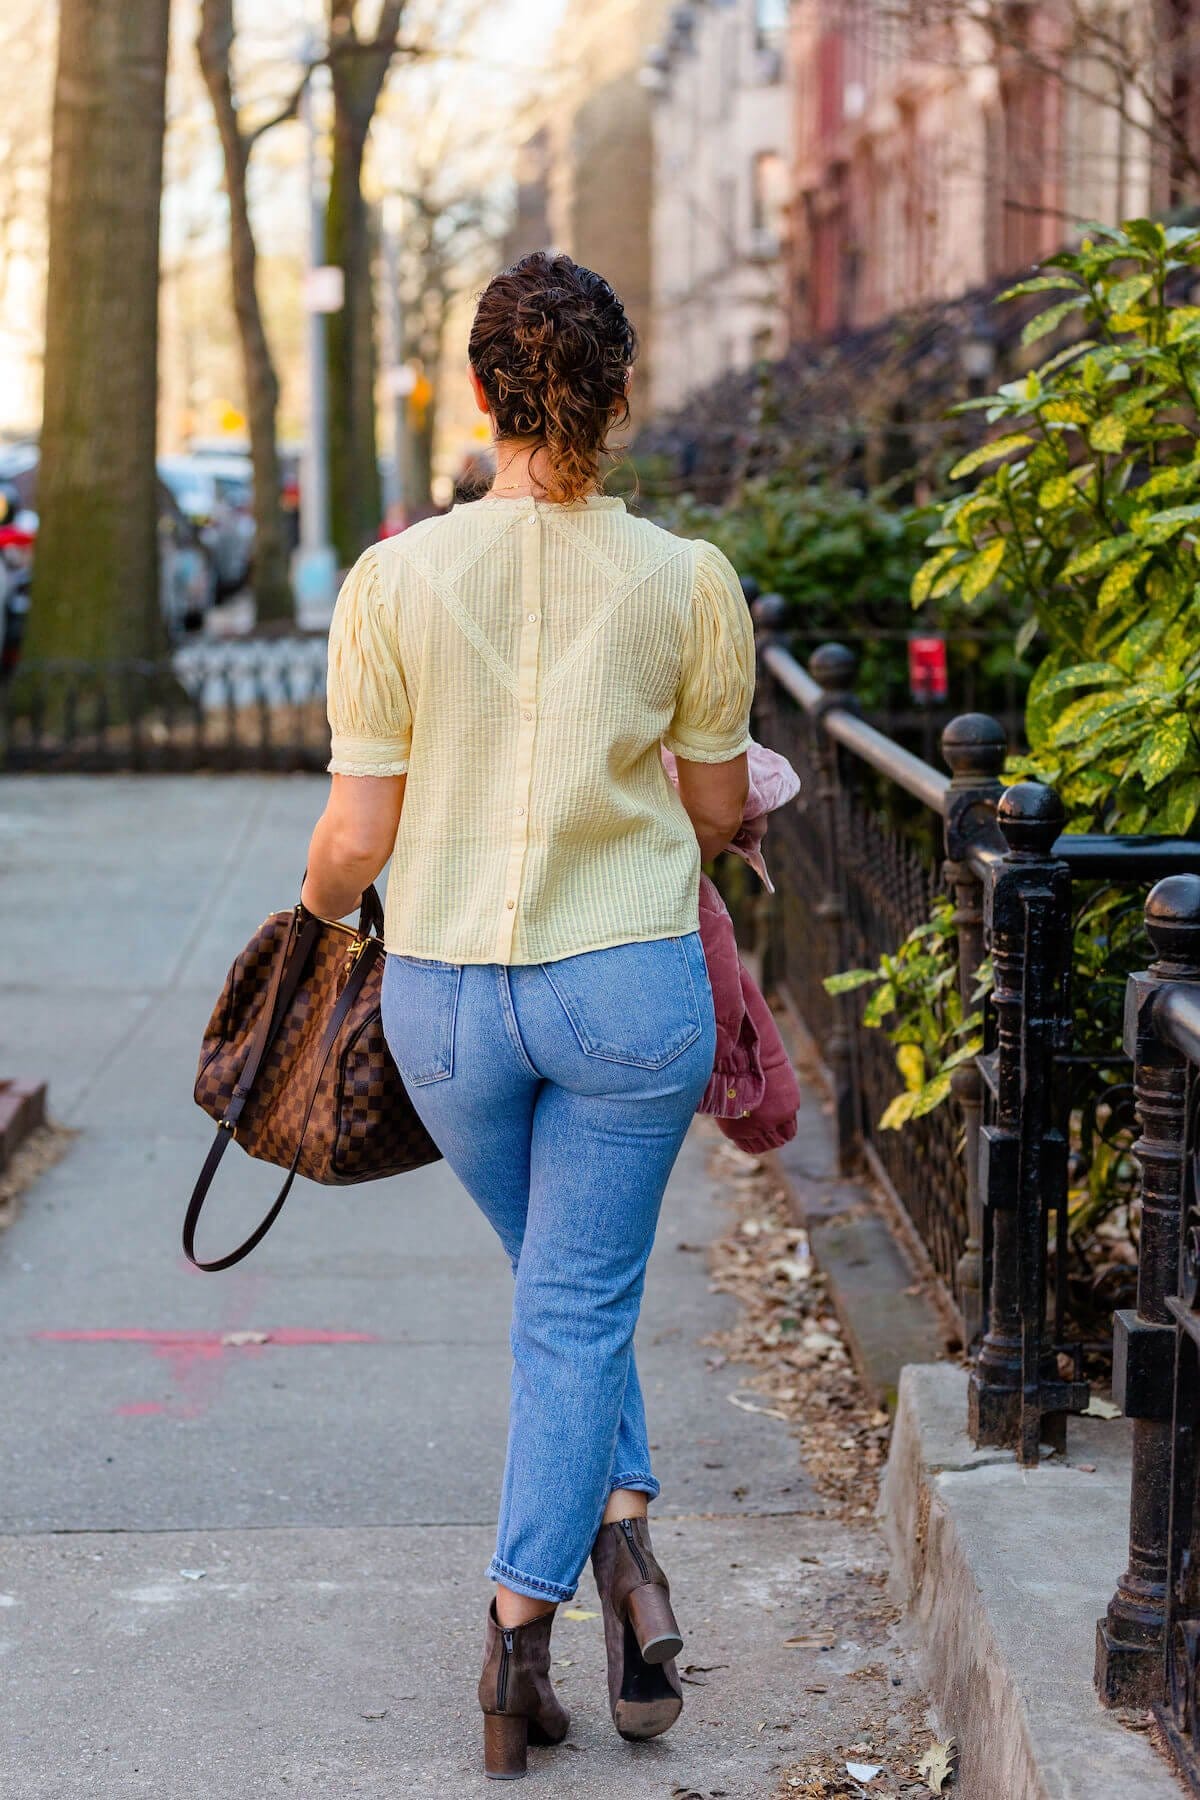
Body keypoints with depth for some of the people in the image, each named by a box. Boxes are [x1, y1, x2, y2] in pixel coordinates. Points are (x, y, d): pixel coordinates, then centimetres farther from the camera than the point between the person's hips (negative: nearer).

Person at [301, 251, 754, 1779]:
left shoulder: (393, 580, -9)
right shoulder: (689, 583, -7)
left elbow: (359, 833, -6)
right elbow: (719, 811, 3)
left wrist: (321, 897, 17)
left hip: (448, 990, 1)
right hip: (633, 981, -1)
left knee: (563, 1283, 23)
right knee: (580, 1301, 10)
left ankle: (619, 1527, 15)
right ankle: (520, 1620, 5)